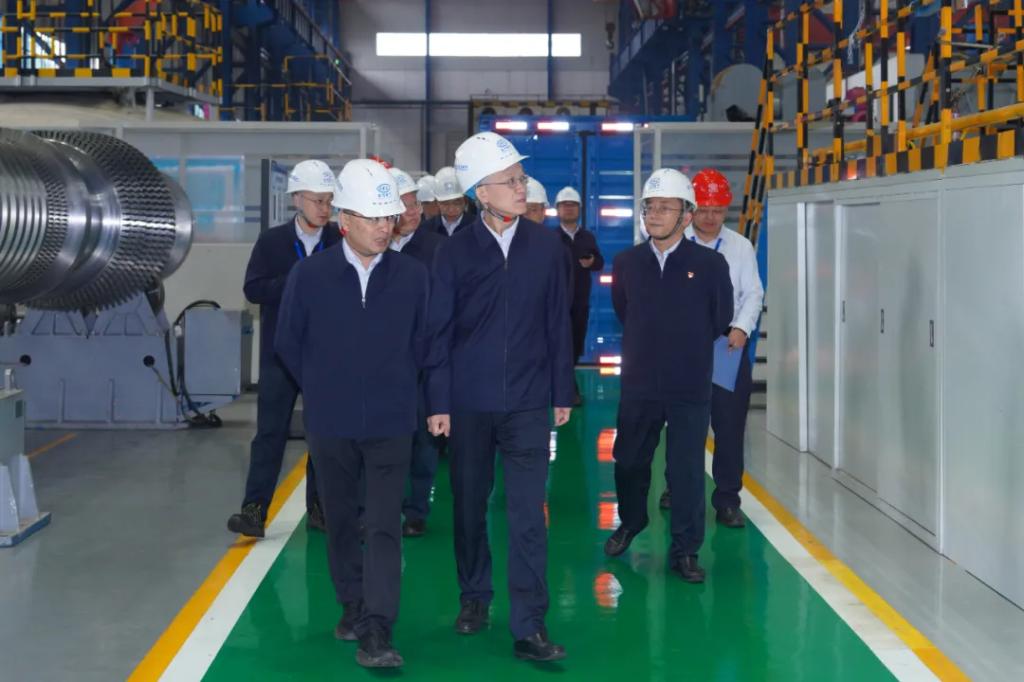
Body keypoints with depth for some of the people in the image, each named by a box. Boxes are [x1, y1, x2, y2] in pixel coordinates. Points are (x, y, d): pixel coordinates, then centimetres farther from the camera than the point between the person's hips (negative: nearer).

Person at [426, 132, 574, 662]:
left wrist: (562, 394, 5)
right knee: (469, 507, 13)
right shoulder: (455, 251, -3)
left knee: (528, 514, -3)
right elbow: (438, 332, -1)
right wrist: (438, 403, -4)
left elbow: (558, 324, 4)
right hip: (468, 402, 0)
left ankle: (529, 626, 2)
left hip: (528, 403, 0)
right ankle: (474, 597, 32)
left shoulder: (547, 247, 0)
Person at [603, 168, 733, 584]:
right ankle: (630, 522, 40)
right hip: (638, 385, 2)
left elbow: (721, 319, 6)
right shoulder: (626, 263, 1)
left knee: (687, 471, 2)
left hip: (691, 389, -2)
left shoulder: (710, 264, -7)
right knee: (629, 462, 14)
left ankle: (685, 550, 14)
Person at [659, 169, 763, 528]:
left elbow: (753, 293, 4)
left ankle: (727, 499, 7)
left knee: (730, 425, -2)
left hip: (729, 346, 1)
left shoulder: (741, 246, 4)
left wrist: (741, 328, -12)